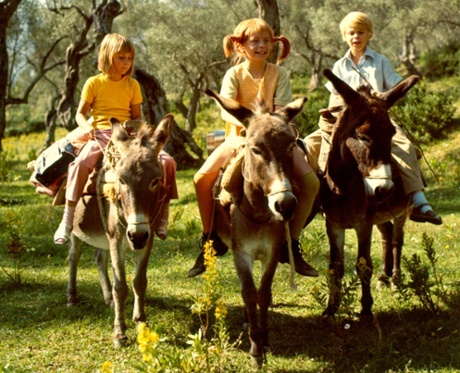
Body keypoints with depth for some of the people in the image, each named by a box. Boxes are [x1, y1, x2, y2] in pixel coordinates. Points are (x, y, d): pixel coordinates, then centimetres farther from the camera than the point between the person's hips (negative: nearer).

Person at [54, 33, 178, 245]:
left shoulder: (132, 85, 12)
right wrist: (86, 126, -18)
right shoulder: (94, 83, 4)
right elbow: (80, 113, 4)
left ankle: (162, 213, -4)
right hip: (99, 135, -3)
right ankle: (67, 220, -30)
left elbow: (137, 116, 14)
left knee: (167, 161, -16)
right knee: (81, 163, -36)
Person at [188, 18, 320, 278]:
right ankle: (210, 240, 0)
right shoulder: (234, 75, -5)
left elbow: (282, 111, -11)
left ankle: (292, 245, -6)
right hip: (240, 137, -1)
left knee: (311, 181, -18)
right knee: (202, 178, -20)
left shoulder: (279, 74, -2)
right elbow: (225, 111, -18)